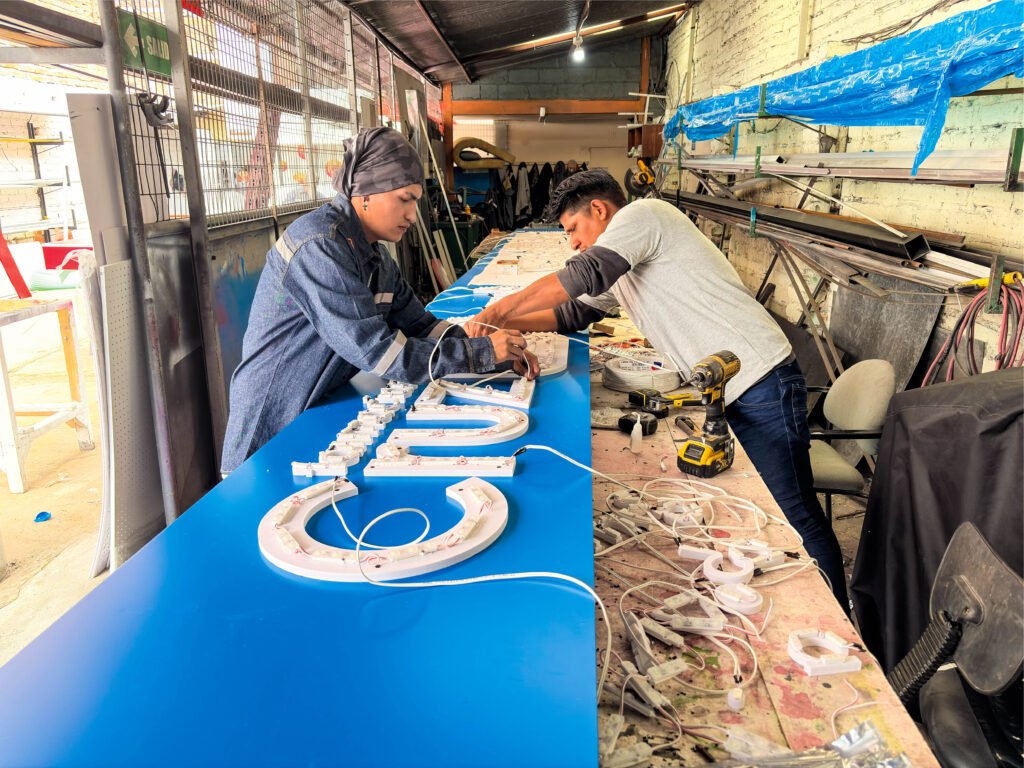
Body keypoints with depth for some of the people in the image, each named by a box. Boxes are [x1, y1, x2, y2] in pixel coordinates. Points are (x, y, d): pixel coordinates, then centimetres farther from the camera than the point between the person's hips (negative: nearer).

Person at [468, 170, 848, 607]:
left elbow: (585, 275, -20)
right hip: (722, 393, 10)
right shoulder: (620, 272, 20)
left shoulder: (643, 214, -8)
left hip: (762, 383, -10)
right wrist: (503, 325, 9)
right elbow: (572, 312, 22)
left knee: (794, 515, -3)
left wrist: (496, 310, -15)